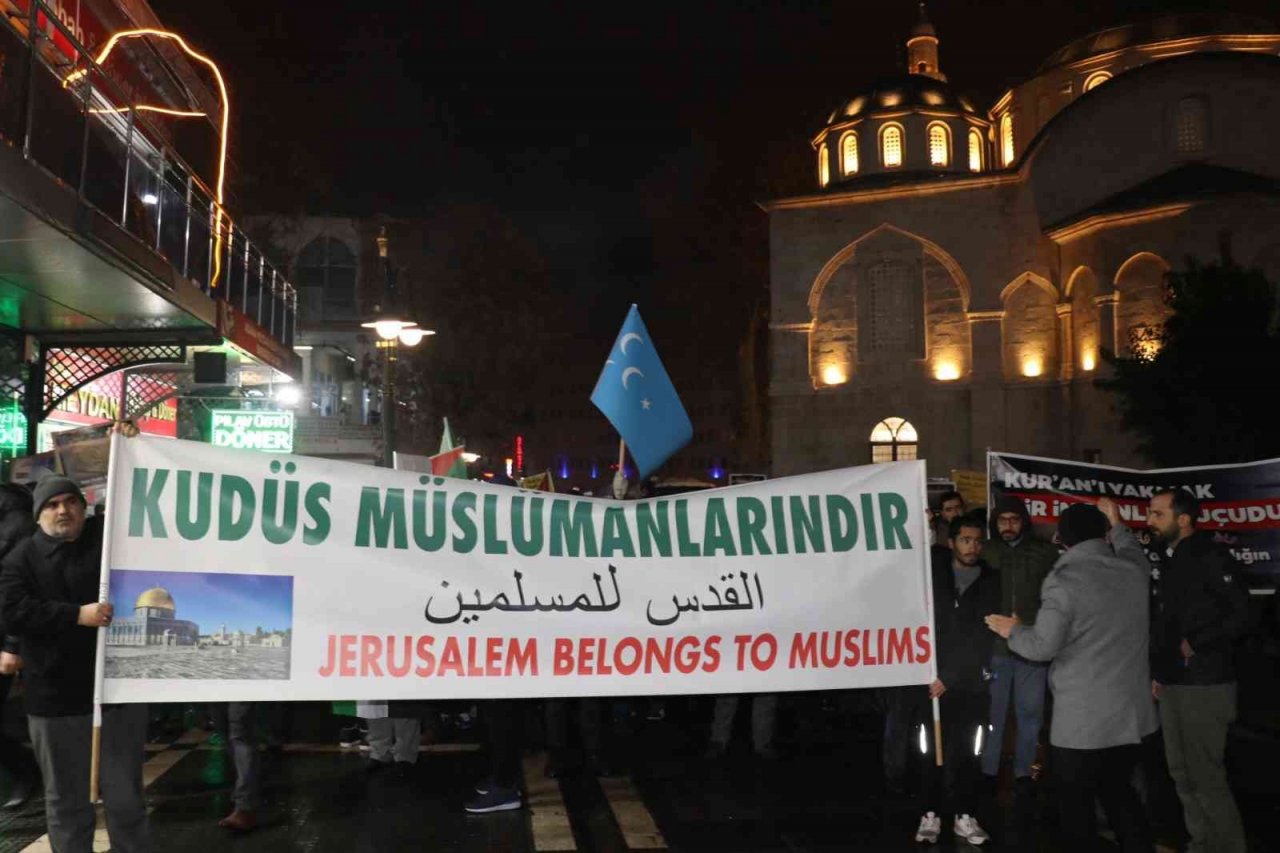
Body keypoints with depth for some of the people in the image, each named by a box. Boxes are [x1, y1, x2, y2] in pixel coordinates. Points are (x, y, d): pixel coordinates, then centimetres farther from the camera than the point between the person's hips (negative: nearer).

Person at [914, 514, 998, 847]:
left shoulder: (989, 583, 0)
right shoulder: (935, 568, 2)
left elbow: (982, 638, -4)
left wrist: (951, 677, -10)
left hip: (968, 681, 0)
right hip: (932, 676, 0)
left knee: (963, 752, 4)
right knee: (936, 750, 2)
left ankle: (965, 817, 14)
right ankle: (932, 814, 10)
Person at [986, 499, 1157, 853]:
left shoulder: (1064, 580, -15)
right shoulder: (1133, 569, 2)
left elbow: (1042, 646, -19)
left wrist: (1013, 631, 0)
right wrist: (1116, 522, 45)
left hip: (1083, 719, -6)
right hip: (1131, 713, 6)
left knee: (1077, 803, 6)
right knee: (1120, 793, 20)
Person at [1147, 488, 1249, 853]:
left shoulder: (1210, 556, -11)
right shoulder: (1172, 561, 14)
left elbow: (1243, 614, -18)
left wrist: (1195, 643, -15)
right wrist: (1159, 672, 16)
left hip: (1204, 684, -9)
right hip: (1173, 684, 9)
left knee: (1206, 778, -4)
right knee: (1183, 773, 15)